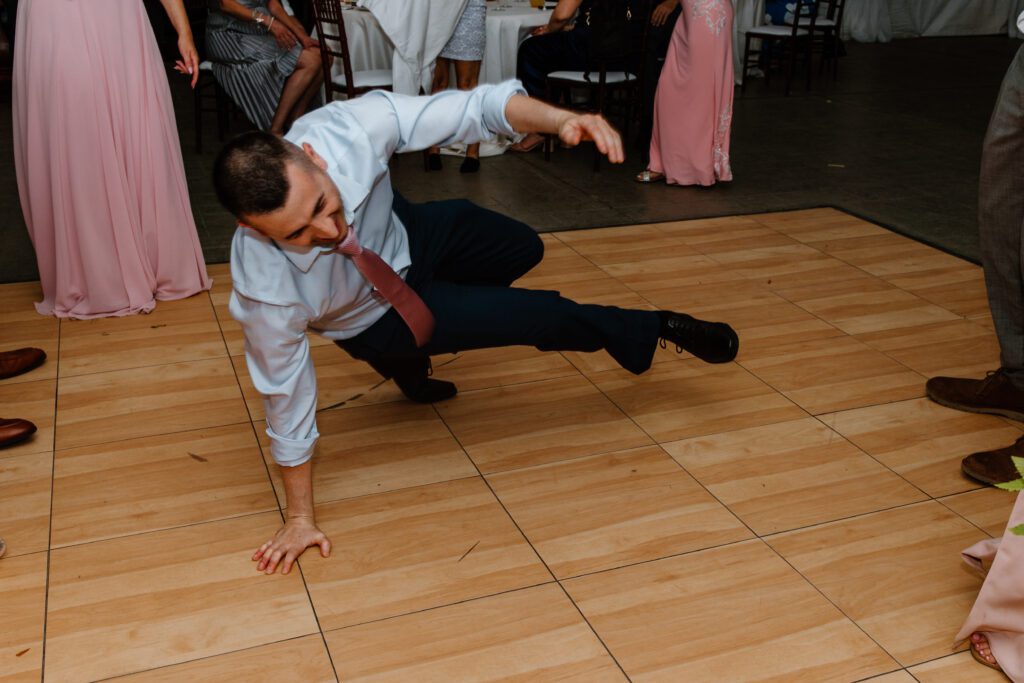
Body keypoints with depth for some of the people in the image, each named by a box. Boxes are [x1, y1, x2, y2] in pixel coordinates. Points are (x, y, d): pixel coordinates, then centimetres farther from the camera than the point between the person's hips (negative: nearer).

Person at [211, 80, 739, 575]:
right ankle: (654, 330, 27)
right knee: (539, 317, -6)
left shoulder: (349, 128, -39)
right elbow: (285, 390, -27)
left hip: (403, 233, 4)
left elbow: (470, 108, -31)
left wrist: (560, 119, -50)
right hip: (375, 318, -4)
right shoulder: (263, 284, -41)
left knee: (523, 249, 20)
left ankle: (410, 362, 33)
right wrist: (299, 517, -15)